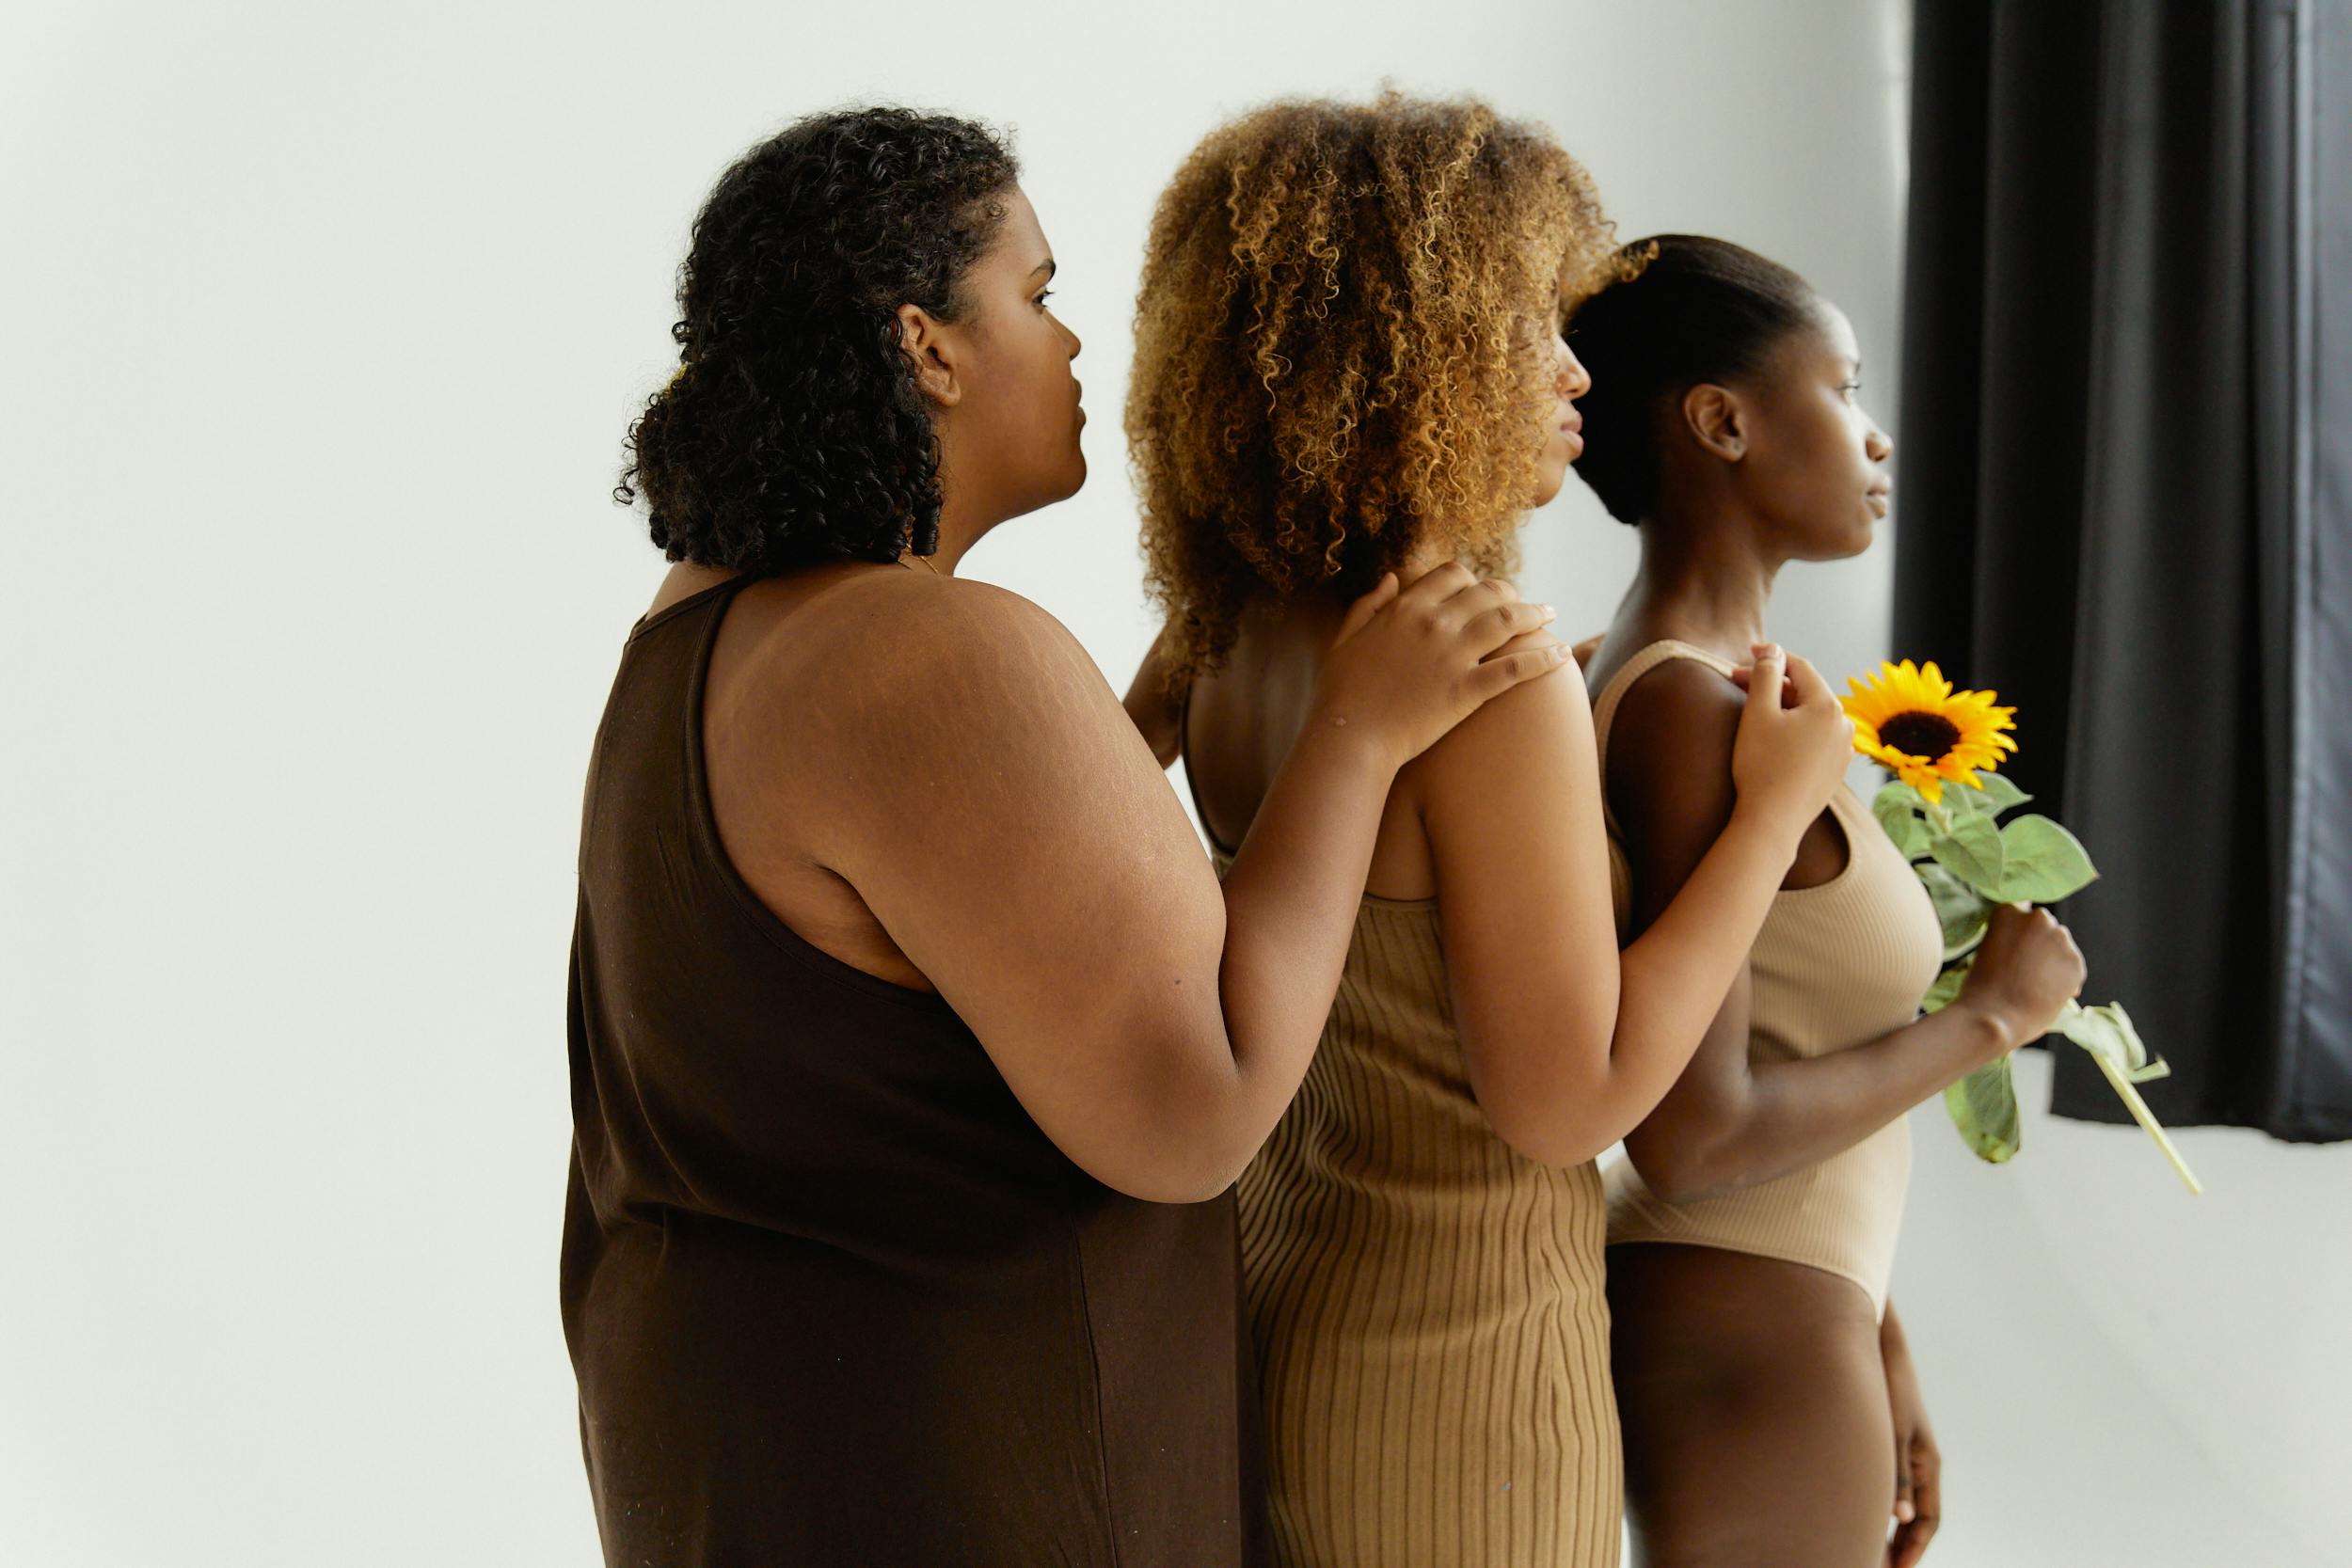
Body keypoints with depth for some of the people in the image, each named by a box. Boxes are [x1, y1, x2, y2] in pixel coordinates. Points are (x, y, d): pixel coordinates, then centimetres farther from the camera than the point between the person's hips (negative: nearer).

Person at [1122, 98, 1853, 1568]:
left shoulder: (1234, 646, 0)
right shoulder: (1492, 676, -24)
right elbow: (1569, 1098, -20)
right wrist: (1780, 805, -12)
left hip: (1273, 1299, 8)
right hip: (1452, 1362, -8)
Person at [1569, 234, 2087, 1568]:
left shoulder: (1726, 682, 8)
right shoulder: (1686, 706, -20)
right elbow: (1693, 1135, -25)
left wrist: (1875, 1355, 17)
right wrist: (1988, 1016, -13)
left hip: (1792, 1323, 9)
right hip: (1742, 1359, -9)